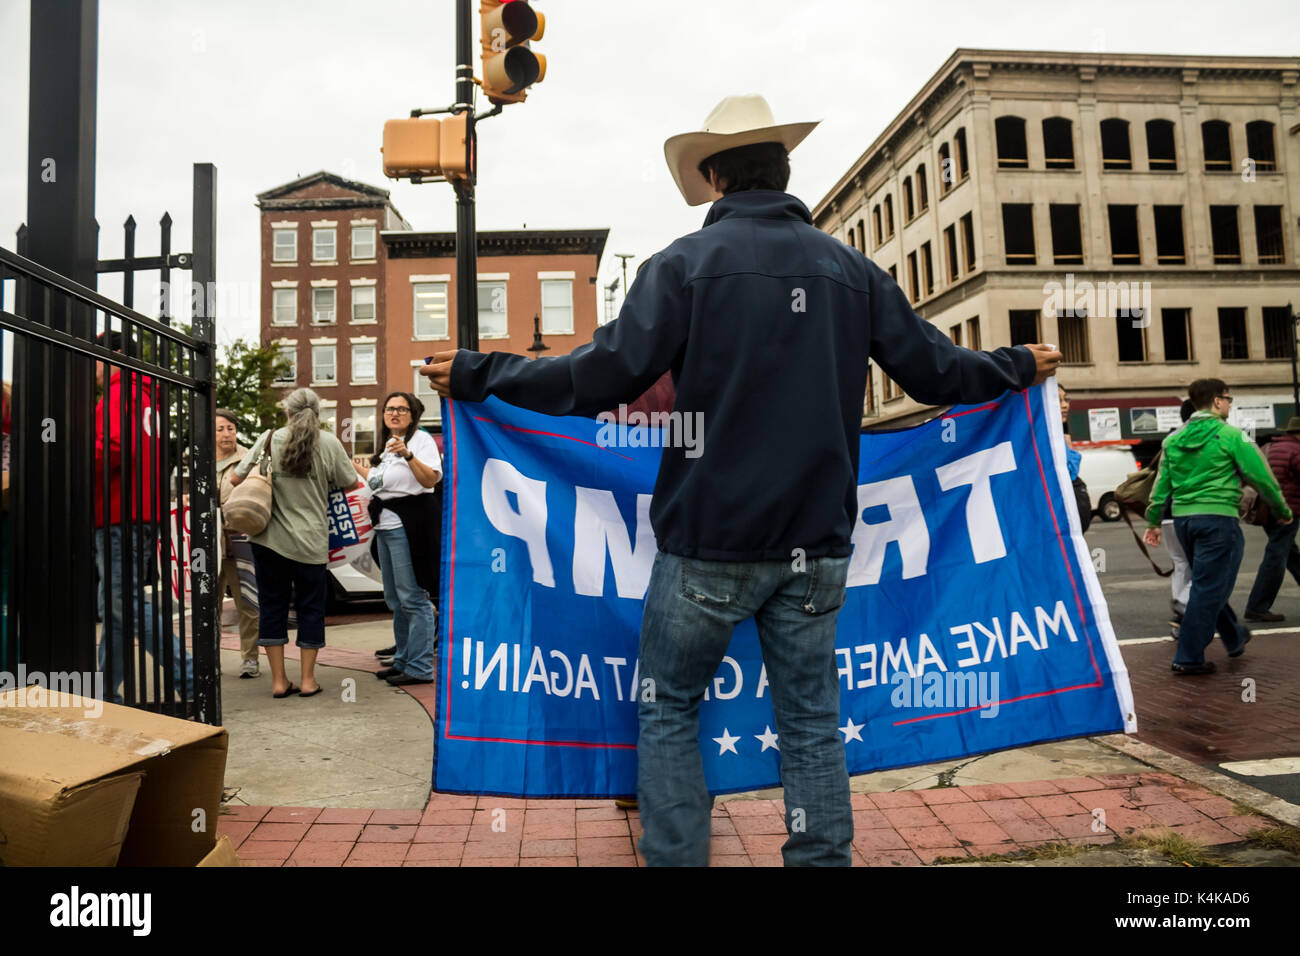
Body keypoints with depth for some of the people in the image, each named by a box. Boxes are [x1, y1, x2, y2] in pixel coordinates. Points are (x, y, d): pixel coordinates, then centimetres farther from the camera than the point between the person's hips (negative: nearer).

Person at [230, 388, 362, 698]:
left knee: (272, 605, 11)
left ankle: (278, 680, 14)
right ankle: (308, 679, 14)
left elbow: (236, 479, -1)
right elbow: (350, 483, 4)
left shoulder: (269, 439, -2)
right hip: (311, 542, -1)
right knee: (310, 607, 11)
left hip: (270, 538, 1)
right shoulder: (328, 443, -4)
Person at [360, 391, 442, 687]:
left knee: (413, 597, -8)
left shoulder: (421, 439, -6)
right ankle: (403, 660, 24)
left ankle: (420, 668, -4)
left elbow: (431, 479, -20)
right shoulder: (384, 445, 20)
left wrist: (408, 455, -30)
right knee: (395, 600, 14)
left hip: (409, 526, -9)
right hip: (385, 526, 9)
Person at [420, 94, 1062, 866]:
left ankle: (676, 857, 19)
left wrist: (478, 374, -2)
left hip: (711, 539, -3)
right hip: (817, 542, 4)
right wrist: (1020, 367, 31)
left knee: (669, 711, 14)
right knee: (812, 721, 14)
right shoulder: (851, 268, 6)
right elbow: (936, 370, 11)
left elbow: (603, 379, -13)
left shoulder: (689, 261, -5)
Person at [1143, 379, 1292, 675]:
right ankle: (1188, 658, -1)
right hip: (1218, 518, -7)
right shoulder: (1231, 436, -7)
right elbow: (1260, 476, -5)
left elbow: (1162, 483, 11)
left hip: (1183, 519, 7)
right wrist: (1282, 510, 9)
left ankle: (1235, 638, 40)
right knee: (1209, 589, -2)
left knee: (1208, 584, 21)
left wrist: (1154, 521, 16)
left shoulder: (1173, 439, 9)